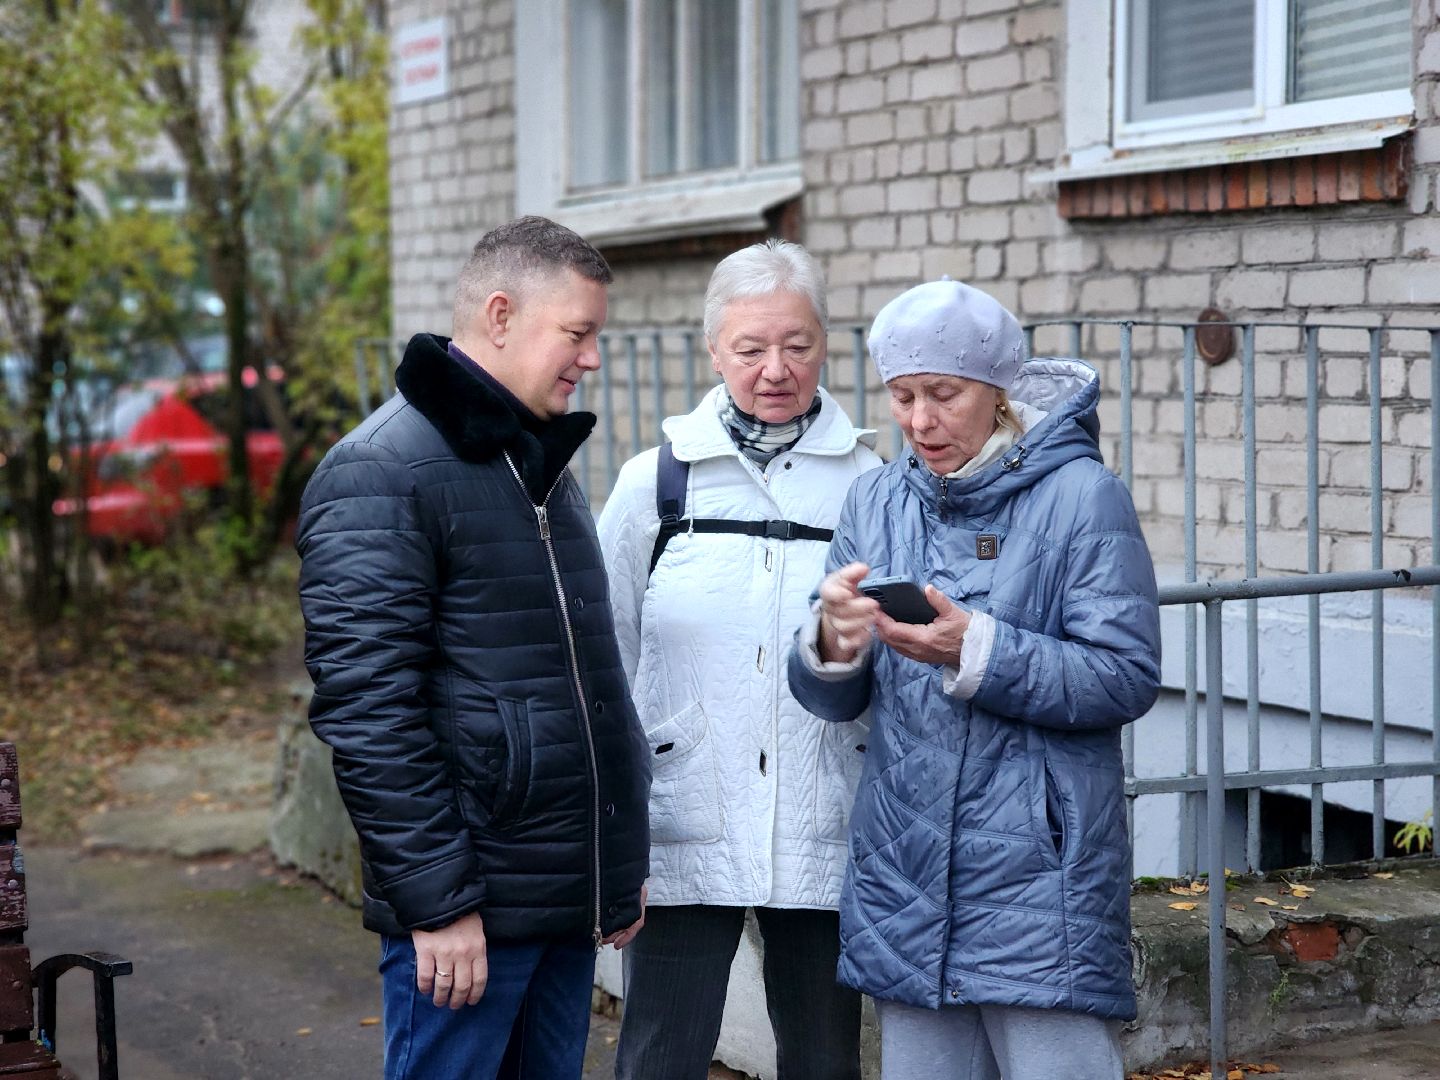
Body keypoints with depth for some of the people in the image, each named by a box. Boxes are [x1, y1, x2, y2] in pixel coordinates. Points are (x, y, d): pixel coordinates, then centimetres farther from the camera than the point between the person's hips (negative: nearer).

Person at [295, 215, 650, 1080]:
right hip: (470, 910, -8)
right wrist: (437, 901, -20)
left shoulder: (544, 466, 16)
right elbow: (367, 709, -18)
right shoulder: (382, 474, -12)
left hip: (571, 904, 8)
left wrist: (624, 858, 19)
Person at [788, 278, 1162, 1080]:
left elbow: (1128, 677, -12)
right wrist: (833, 644, -16)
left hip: (1039, 881, -5)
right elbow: (834, 700, 8)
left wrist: (976, 652, -23)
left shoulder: (1081, 496, -5)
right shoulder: (878, 502, 9)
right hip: (906, 878, 5)